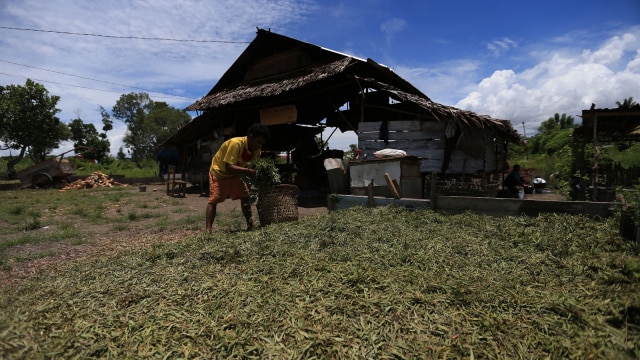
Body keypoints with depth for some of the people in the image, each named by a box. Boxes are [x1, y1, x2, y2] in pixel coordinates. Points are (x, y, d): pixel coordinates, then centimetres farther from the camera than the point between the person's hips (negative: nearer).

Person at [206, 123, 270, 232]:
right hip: (219, 172, -7)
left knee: (245, 196, 2)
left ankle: (250, 225, 9)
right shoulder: (235, 143, -34)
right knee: (214, 199, -15)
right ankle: (208, 230, -14)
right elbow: (229, 167, -39)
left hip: (234, 175, 7)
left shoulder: (256, 148, -11)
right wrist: (248, 171, -47)